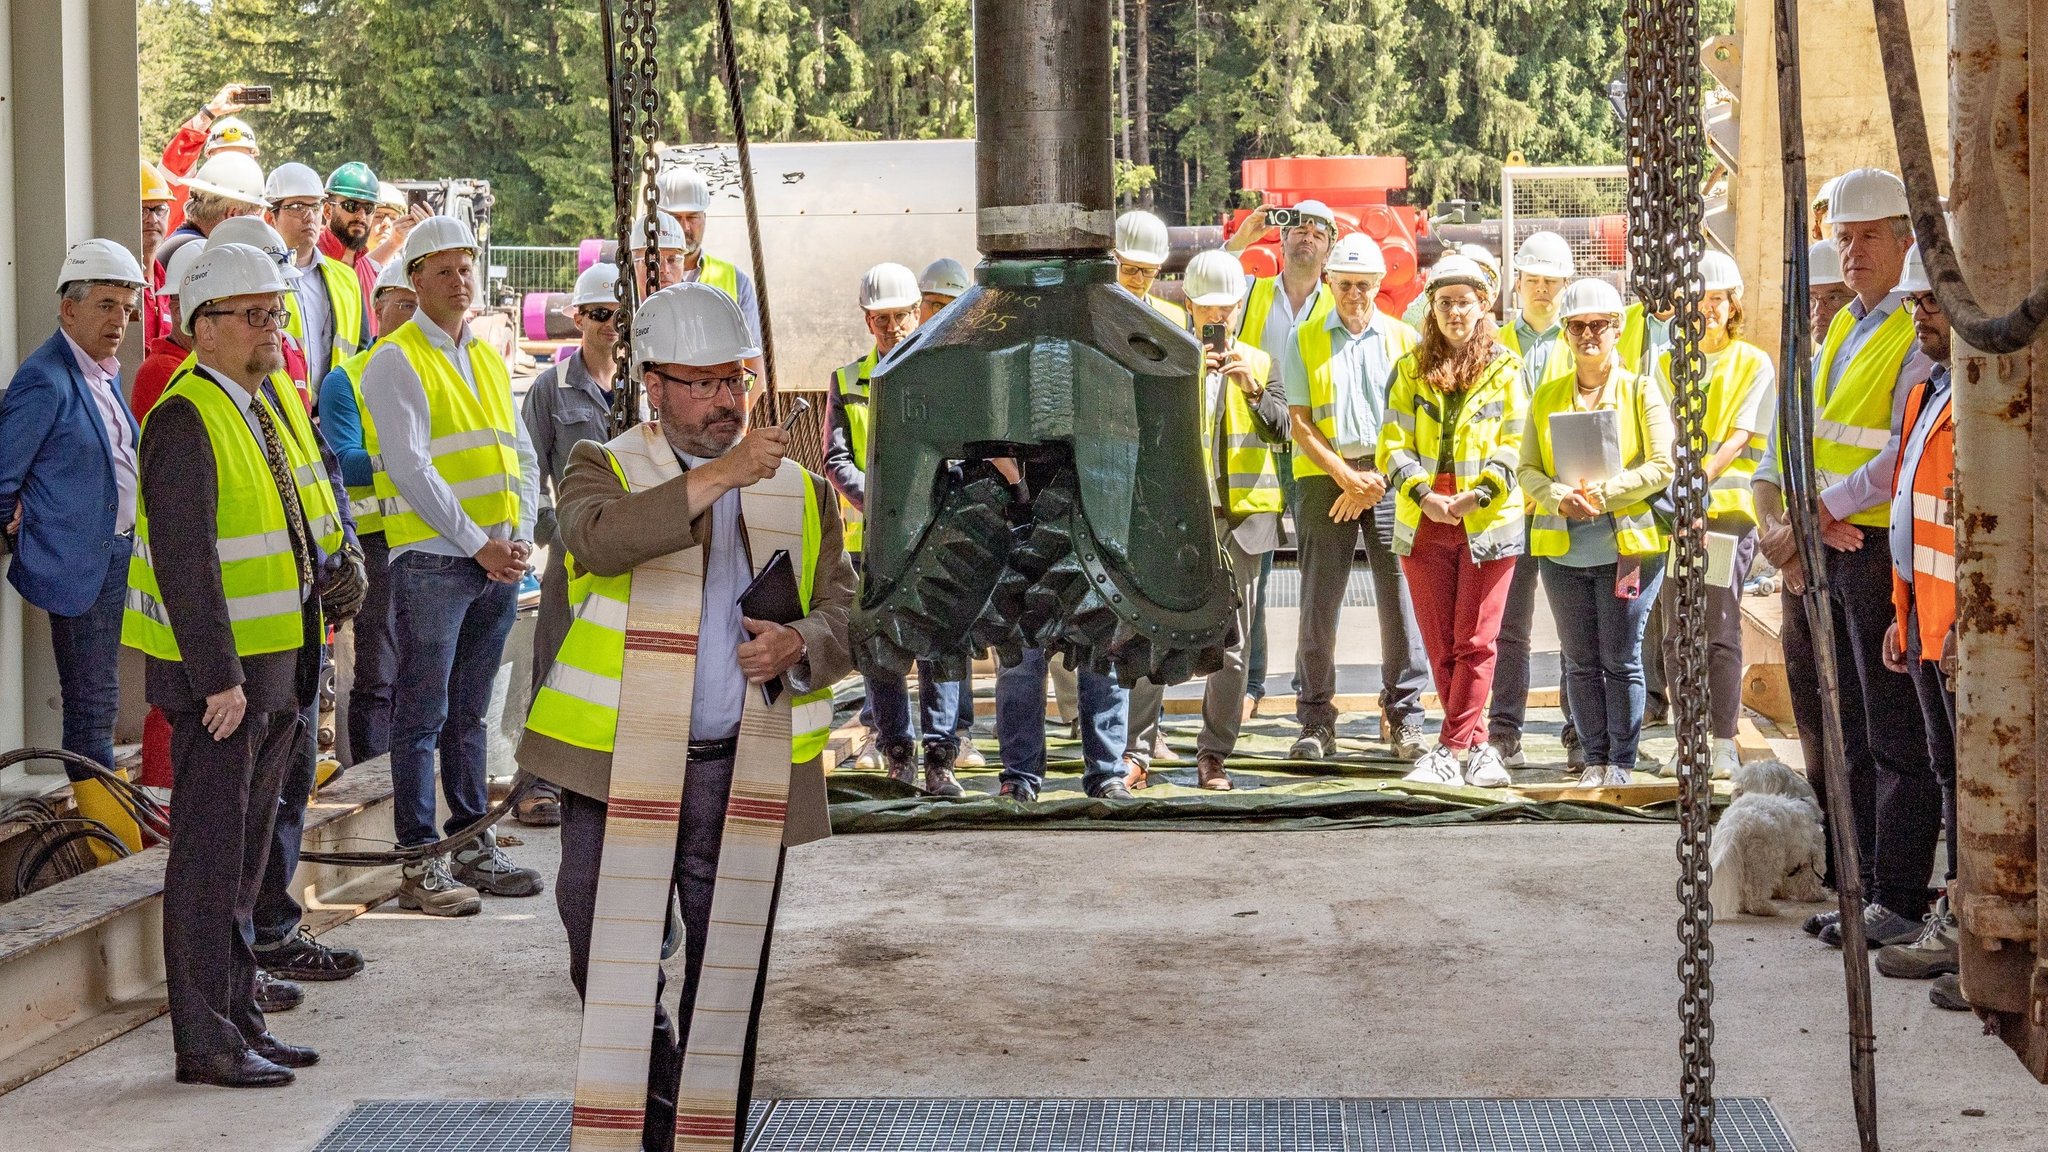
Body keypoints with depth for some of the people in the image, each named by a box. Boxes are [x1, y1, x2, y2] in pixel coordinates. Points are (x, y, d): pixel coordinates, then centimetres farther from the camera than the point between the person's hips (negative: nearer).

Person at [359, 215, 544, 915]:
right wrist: (478, 544, -14)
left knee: (469, 713, 14)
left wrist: (521, 536, 2)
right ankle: (419, 863, 0)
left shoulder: (487, 359, 17)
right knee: (423, 716, -3)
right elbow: (411, 467, -13)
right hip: (432, 561, -7)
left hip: (500, 563, 7)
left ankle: (474, 845, 20)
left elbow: (521, 457, 18)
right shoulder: (396, 360, -5)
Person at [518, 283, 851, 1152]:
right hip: (617, 765, -2)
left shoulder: (802, 494, 13)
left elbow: (844, 621, 11)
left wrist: (798, 645, -12)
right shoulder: (605, 467, 4)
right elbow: (598, 537, -19)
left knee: (729, 980, 7)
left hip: (743, 774, 2)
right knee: (607, 958, 2)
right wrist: (717, 477, -28)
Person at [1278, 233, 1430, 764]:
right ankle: (1316, 719, 6)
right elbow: (1300, 422, 3)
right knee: (1320, 600, -1)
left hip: (1391, 480, 0)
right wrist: (1346, 476, -8)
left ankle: (1404, 716, 4)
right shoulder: (1305, 341, 9)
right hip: (1325, 477, 0)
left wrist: (1376, 479, -6)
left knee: (1401, 595, -4)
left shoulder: (1404, 339, 10)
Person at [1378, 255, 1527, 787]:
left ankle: (1451, 750, -2)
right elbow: (1394, 443, 3)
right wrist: (1424, 494, -13)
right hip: (1424, 522, 3)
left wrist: (1476, 494, -17)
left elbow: (1512, 445, -2)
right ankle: (1476, 746, 14)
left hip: (1487, 522, -2)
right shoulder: (1412, 368, 9)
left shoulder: (1504, 369, 4)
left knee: (1475, 642, -5)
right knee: (1441, 645, 5)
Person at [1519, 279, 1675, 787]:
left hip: (1628, 544, -3)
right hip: (1562, 549, 3)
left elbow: (1663, 466, -6)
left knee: (1621, 660, 0)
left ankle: (1622, 761, 8)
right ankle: (1595, 758, 15)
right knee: (1580, 662, 7)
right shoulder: (1546, 396, 11)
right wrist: (1558, 496, -15)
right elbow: (1527, 468, 6)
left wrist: (1603, 494, -16)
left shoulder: (1641, 391, 2)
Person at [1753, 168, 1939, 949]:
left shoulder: (1923, 333, -8)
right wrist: (1771, 514, -3)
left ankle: (1899, 900, 1)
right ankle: (1856, 883, 22)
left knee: (1895, 738, -3)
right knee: (1834, 731, 13)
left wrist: (1814, 517, -19)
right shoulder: (1837, 328, 18)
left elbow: (1905, 454, -17)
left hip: (1880, 550, -8)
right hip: (1813, 552, 8)